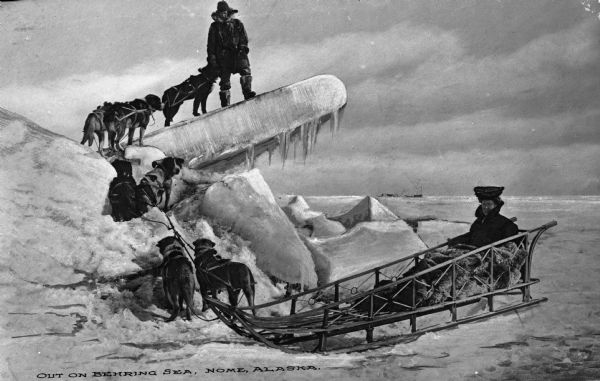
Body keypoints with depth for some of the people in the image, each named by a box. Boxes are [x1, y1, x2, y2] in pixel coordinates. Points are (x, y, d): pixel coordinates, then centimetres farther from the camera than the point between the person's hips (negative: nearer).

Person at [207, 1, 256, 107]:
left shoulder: (237, 23, 14)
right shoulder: (214, 27, 13)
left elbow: (244, 38, 12)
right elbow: (211, 44, 12)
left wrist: (243, 47, -7)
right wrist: (212, 57, 2)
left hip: (238, 53, 1)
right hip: (223, 54, 0)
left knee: (245, 71, -24)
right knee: (225, 78, -3)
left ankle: (247, 92, -31)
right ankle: (225, 103, -1)